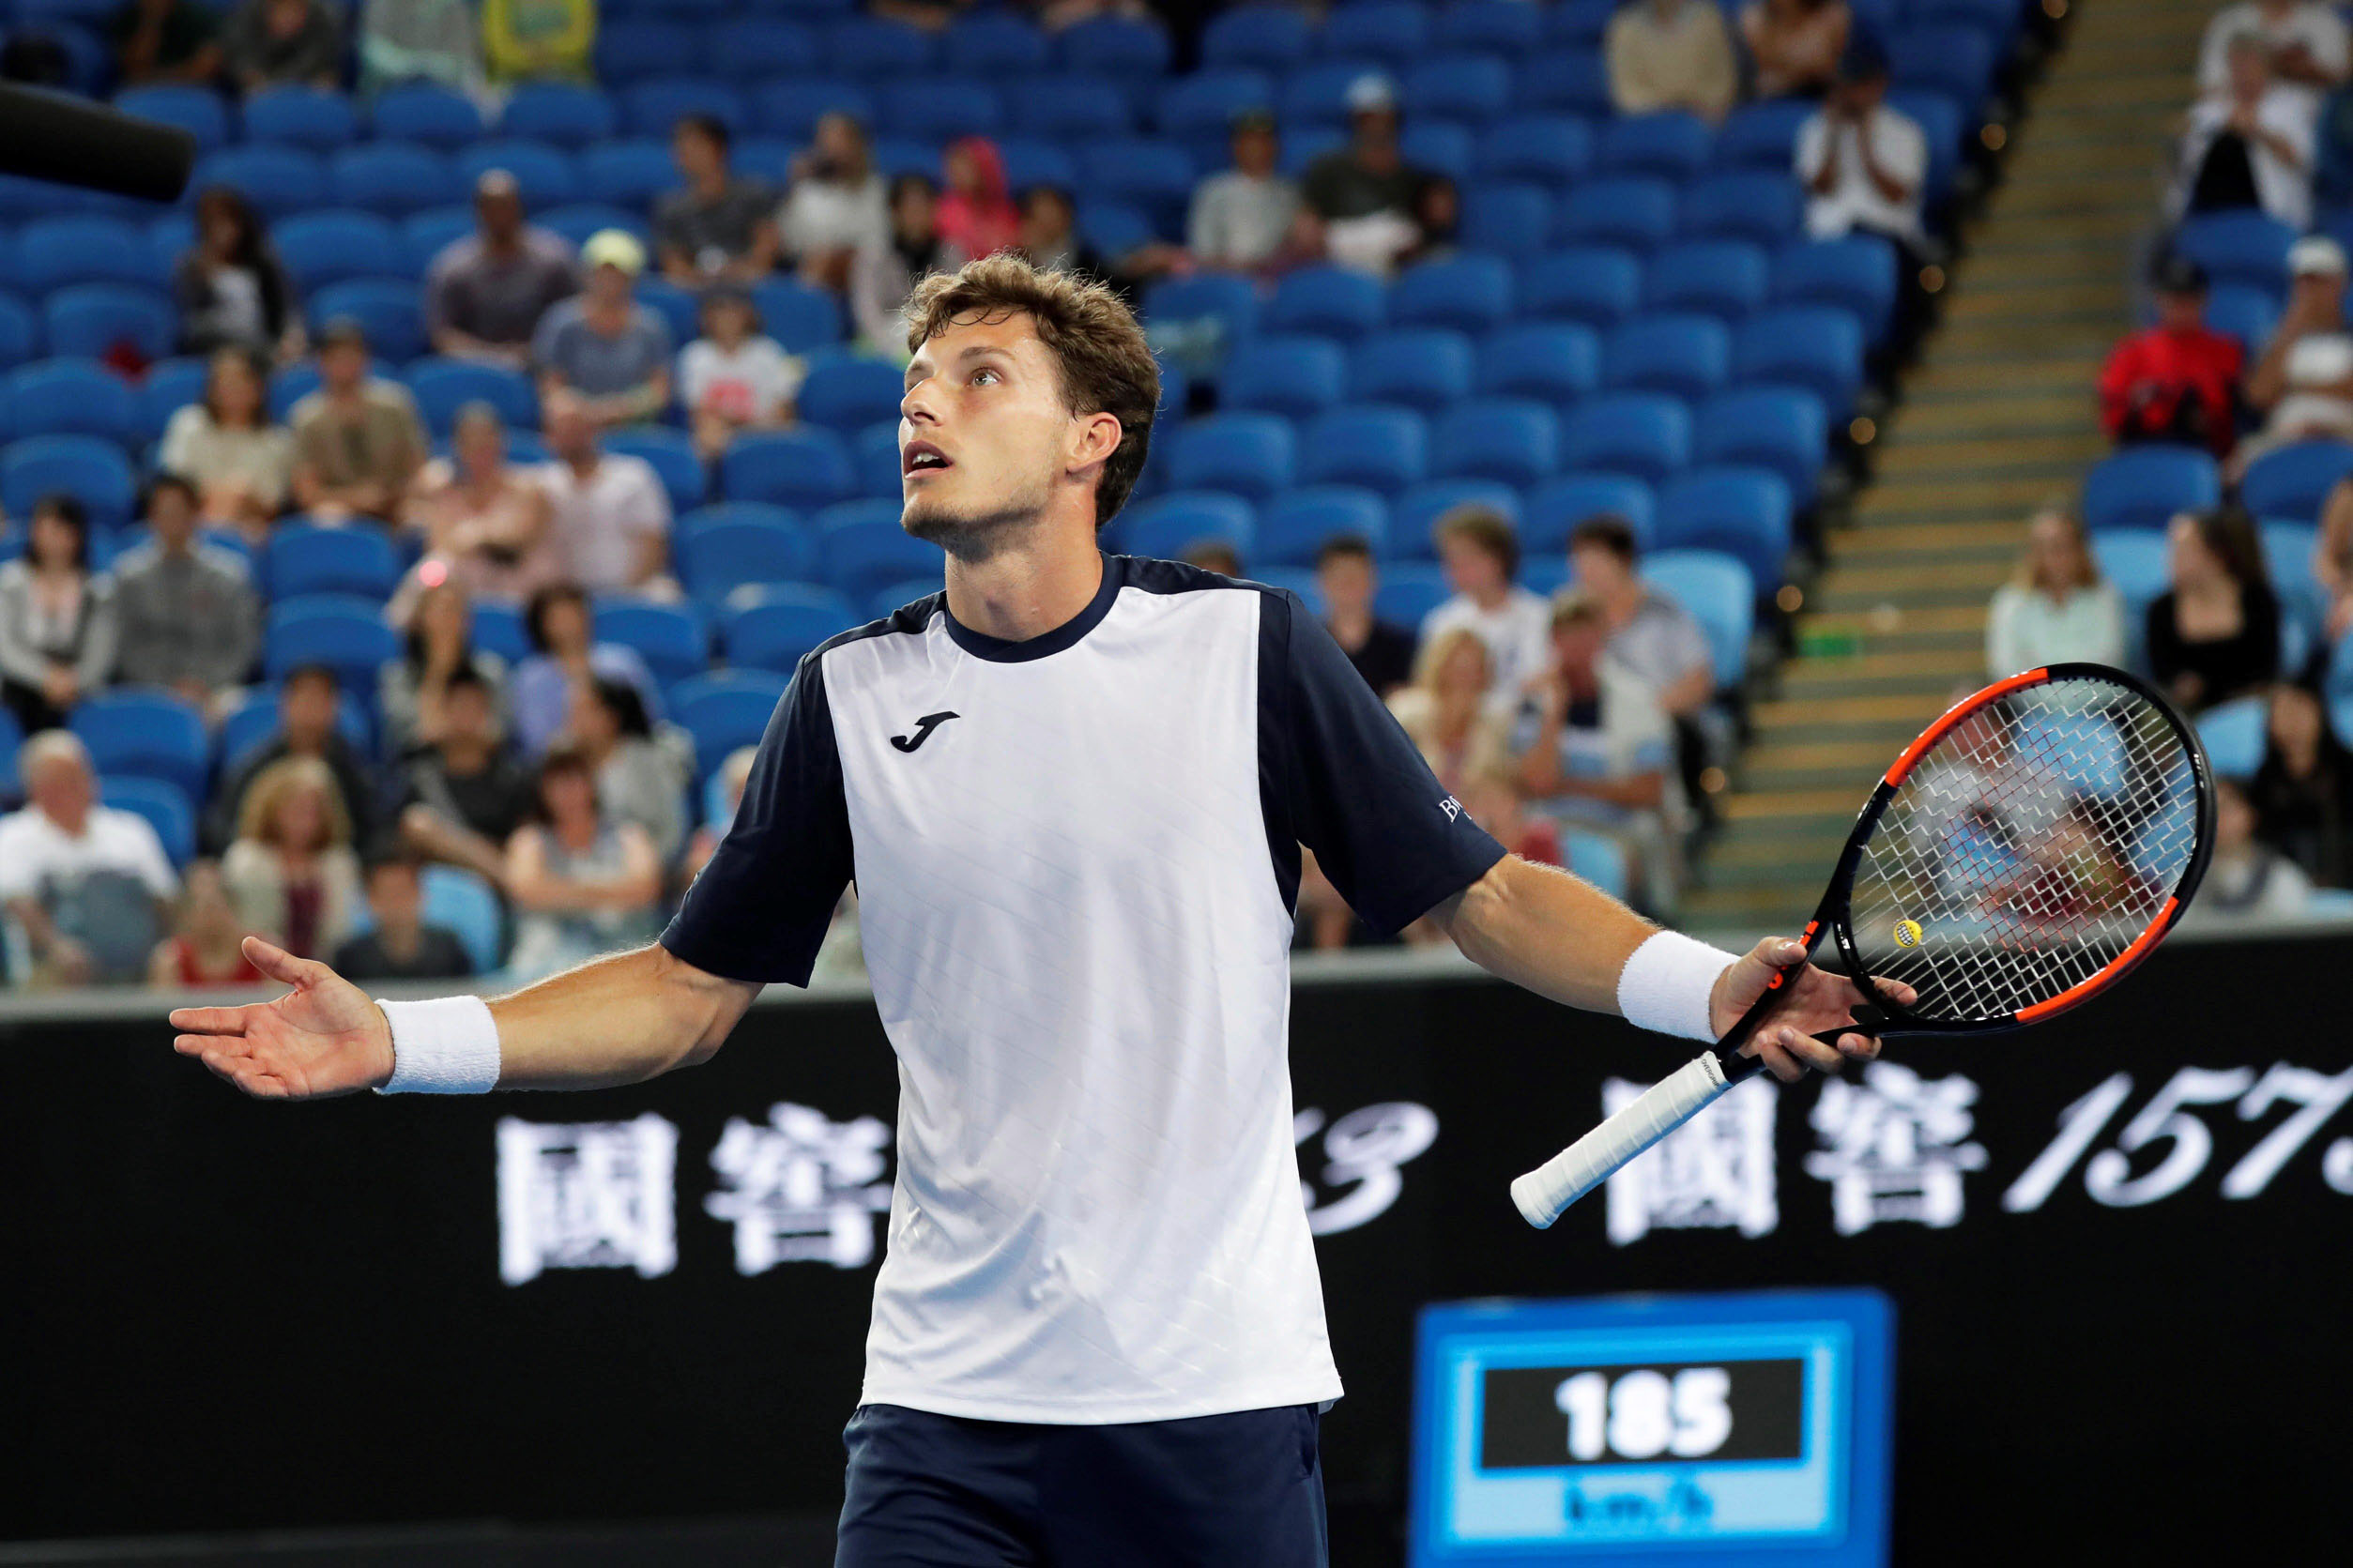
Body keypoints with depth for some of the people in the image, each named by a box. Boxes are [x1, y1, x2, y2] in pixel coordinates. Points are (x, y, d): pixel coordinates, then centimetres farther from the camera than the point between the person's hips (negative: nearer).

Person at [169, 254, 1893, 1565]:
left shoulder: (1246, 647, -1)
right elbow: (693, 989, 12)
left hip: (1214, 1386, -2)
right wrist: (398, 1041, 2)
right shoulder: (853, 698, 6)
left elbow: (1485, 897, 3)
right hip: (947, 1397, 2)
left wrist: (1718, 988, -13)